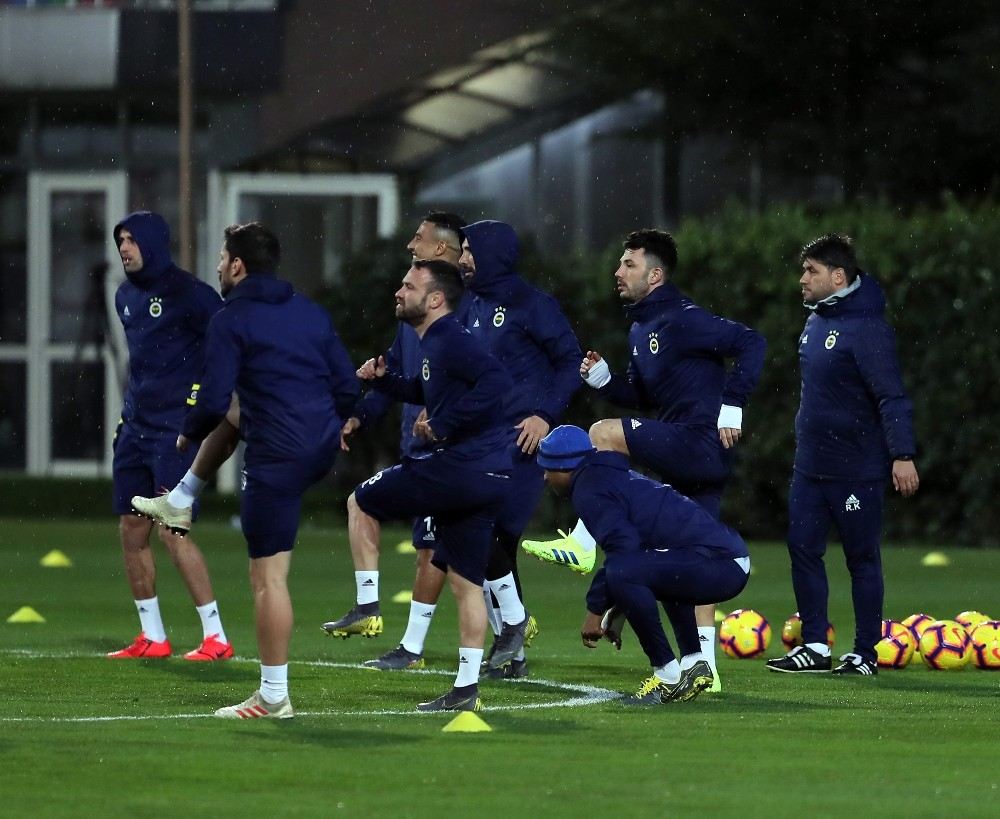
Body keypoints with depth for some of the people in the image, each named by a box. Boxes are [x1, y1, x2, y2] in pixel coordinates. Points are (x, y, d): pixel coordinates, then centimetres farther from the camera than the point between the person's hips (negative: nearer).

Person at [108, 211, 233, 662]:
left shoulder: (186, 293, -12)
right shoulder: (126, 296, 13)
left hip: (176, 431, -8)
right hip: (135, 429, 8)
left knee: (172, 530, -13)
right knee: (131, 530, 7)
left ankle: (215, 637, -7)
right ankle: (152, 637, 16)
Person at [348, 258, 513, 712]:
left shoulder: (449, 341, -13)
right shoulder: (434, 343, 18)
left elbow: (497, 380, -28)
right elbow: (424, 392, 37)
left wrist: (443, 426, -22)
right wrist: (383, 379, 19)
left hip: (461, 467, -10)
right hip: (487, 479, 10)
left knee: (361, 502, 7)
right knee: (465, 581, 11)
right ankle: (466, 688, 12)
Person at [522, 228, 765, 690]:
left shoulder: (681, 320, -11)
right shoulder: (641, 328, 18)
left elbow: (750, 343, -18)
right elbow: (640, 397, 24)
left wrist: (732, 407, -19)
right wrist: (602, 379, 6)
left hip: (701, 440, -10)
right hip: (689, 454, 10)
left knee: (604, 434, -15)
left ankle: (581, 545, -10)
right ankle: (705, 667, 11)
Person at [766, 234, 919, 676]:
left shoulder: (866, 327, -17)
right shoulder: (816, 321, 11)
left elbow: (892, 396, -21)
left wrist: (902, 455, -25)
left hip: (856, 469, -9)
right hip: (810, 465, 9)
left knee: (862, 558, 1)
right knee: (803, 548, 6)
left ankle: (865, 653, 8)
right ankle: (815, 646, 11)